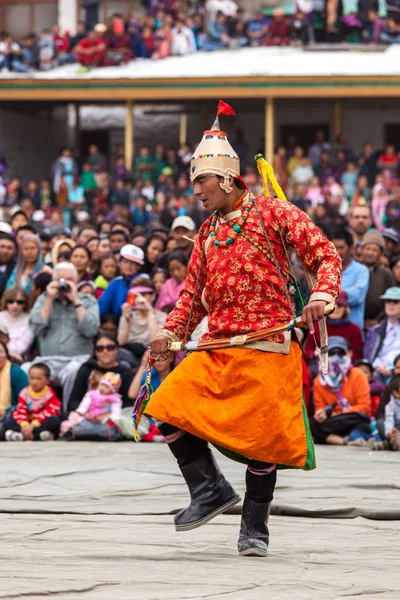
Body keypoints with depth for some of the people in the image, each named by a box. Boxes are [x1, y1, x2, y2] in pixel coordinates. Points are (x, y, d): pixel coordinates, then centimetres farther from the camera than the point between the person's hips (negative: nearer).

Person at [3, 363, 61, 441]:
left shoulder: (50, 394, -8)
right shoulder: (24, 393, 2)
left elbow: (49, 413, -18)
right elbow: (20, 411, -6)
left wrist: (33, 425, -28)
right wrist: (24, 424, -27)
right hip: (27, 422, 3)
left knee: (55, 420, -33)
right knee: (8, 422, -16)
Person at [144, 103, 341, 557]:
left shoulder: (273, 212, -1)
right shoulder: (208, 232, 17)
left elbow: (325, 255, -6)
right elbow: (194, 291, 22)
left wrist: (322, 292, -26)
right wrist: (171, 331, 6)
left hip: (266, 348, -6)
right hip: (215, 349, 6)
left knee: (262, 437, -5)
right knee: (169, 410, -10)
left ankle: (254, 527, 12)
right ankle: (210, 490, 5)